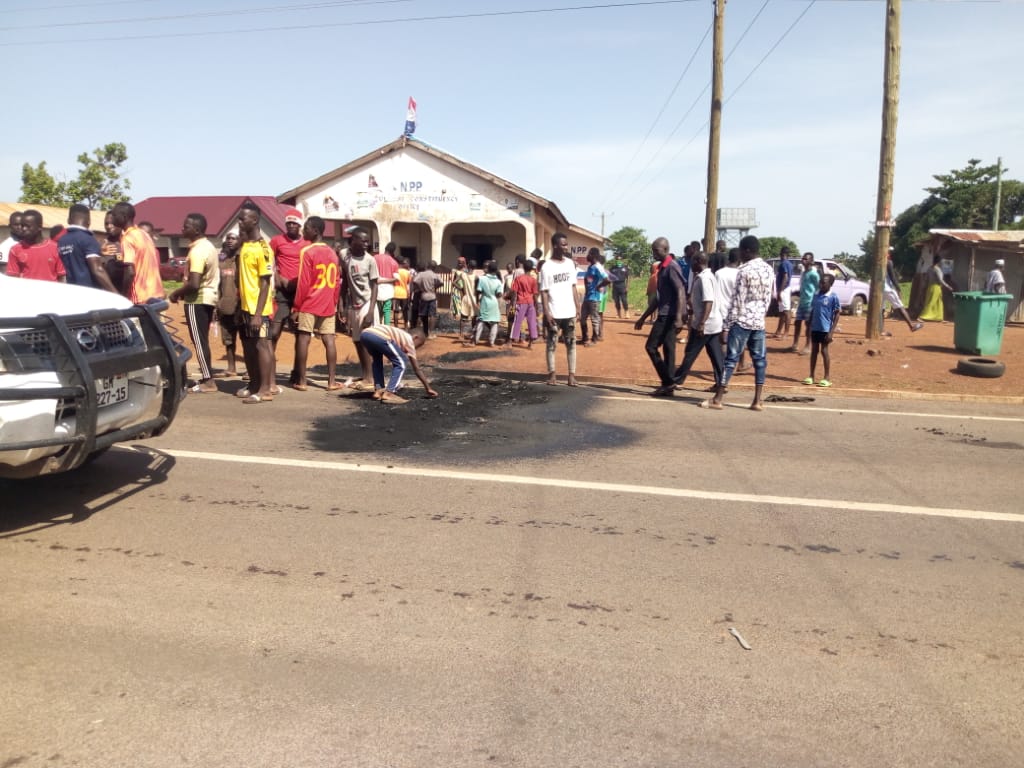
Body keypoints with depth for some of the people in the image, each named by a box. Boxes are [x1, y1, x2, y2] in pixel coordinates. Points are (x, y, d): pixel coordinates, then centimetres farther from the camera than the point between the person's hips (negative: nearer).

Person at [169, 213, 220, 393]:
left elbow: (194, 284, -27)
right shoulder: (209, 246, 12)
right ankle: (207, 378, 18)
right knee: (202, 340, 14)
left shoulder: (197, 251, -20)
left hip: (197, 300, -10)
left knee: (199, 341, -4)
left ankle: (208, 381, -2)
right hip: (209, 298, 10)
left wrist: (176, 293, -10)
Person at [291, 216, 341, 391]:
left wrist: (296, 307, -6)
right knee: (329, 340, 2)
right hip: (328, 305, 6)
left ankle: (301, 381, 3)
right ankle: (331, 381, 2)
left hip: (309, 304, -6)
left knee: (303, 339, 1)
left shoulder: (307, 252, -9)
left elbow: (303, 283, -11)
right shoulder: (332, 252, 11)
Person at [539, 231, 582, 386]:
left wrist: (577, 307, 7)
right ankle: (552, 374, 13)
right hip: (554, 313, -4)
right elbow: (544, 292, -8)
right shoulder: (547, 267, -8)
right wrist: (547, 312, -14)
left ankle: (572, 374, 9)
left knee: (571, 344, 5)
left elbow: (573, 287, 11)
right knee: (552, 344, 4)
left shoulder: (570, 263, 7)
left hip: (569, 312, 4)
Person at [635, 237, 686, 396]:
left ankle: (668, 382, -3)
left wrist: (679, 318, -28)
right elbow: (658, 297, 23)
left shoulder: (672, 267, -11)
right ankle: (668, 383, 9)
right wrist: (643, 318, 23)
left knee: (651, 347, -7)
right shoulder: (662, 268, 18)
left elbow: (681, 292, -19)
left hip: (670, 316, -9)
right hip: (665, 315, 9)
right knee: (667, 350, 7)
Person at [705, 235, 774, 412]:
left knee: (731, 359, -5)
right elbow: (769, 298, 14)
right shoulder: (769, 270, 10)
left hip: (742, 320, -6)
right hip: (759, 321, 7)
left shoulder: (745, 270, -12)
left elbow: (738, 299, -13)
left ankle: (717, 399, -3)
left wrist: (730, 320, -8)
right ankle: (757, 401, 7)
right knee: (759, 360, 7)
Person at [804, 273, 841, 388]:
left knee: (824, 351, 0)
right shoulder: (816, 295, 6)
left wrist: (831, 331, -14)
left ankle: (827, 378, 9)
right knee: (814, 351, 10)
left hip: (825, 329, -5)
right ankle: (811, 376, 18)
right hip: (815, 328, 5)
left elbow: (837, 315, -9)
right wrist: (809, 326, 12)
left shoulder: (833, 297, -10)